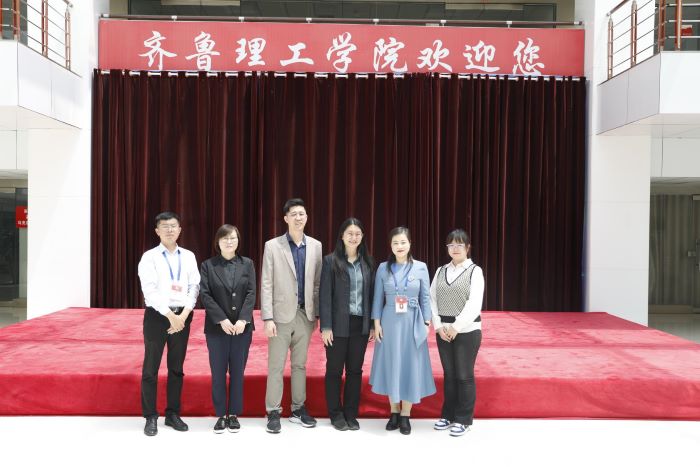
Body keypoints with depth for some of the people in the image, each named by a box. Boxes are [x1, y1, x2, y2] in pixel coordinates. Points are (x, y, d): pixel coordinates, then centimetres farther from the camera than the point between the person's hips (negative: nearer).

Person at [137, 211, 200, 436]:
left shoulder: (189, 256, 7)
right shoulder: (149, 257, -3)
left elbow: (194, 287, 2)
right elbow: (150, 291, -11)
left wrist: (183, 315, -10)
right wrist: (170, 315, -16)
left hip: (182, 316, 3)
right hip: (157, 315, -3)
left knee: (177, 368, 11)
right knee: (150, 369, 2)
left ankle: (173, 414, 22)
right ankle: (150, 417, 13)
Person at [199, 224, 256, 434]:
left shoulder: (247, 264, 6)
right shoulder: (208, 265, 2)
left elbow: (251, 293, -1)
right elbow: (205, 295, -5)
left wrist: (243, 319, -14)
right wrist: (222, 320, -15)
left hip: (242, 326, 1)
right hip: (217, 328, -1)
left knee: (237, 372, 7)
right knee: (218, 373, 4)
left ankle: (234, 414, 18)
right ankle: (221, 415, 15)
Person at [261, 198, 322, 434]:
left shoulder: (315, 246, 5)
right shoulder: (272, 246, -4)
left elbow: (317, 282, 7)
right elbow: (266, 285, -6)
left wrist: (317, 313, 4)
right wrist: (267, 318, -11)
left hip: (305, 315, 3)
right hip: (281, 314, -3)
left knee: (300, 365, 13)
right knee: (276, 366, 3)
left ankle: (298, 409, 24)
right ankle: (273, 412, 14)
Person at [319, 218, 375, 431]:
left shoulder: (367, 262, 7)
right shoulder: (331, 261, -4)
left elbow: (370, 295, 8)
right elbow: (325, 295, -7)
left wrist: (372, 324, 6)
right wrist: (326, 326, -12)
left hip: (360, 325, 3)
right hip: (338, 324, -3)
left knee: (355, 370, 10)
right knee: (334, 370, 8)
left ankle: (351, 414, 23)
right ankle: (336, 414, 22)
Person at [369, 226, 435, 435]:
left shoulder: (421, 267, 0)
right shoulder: (383, 268, 1)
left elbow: (426, 298, 2)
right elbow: (378, 297, 2)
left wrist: (427, 323, -2)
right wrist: (377, 323, -3)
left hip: (412, 323, -1)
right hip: (390, 322, 1)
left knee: (410, 365, 4)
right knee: (390, 365, 7)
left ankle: (405, 415, 16)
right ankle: (394, 412, 21)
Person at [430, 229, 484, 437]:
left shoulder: (475, 271, -4)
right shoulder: (441, 271, 8)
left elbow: (474, 304, -13)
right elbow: (432, 299, 4)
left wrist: (456, 327, -17)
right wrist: (438, 326, -7)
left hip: (467, 330, -4)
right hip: (443, 330, 4)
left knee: (464, 375, 1)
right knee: (449, 374, 12)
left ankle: (464, 419, 14)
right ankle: (448, 415, 24)